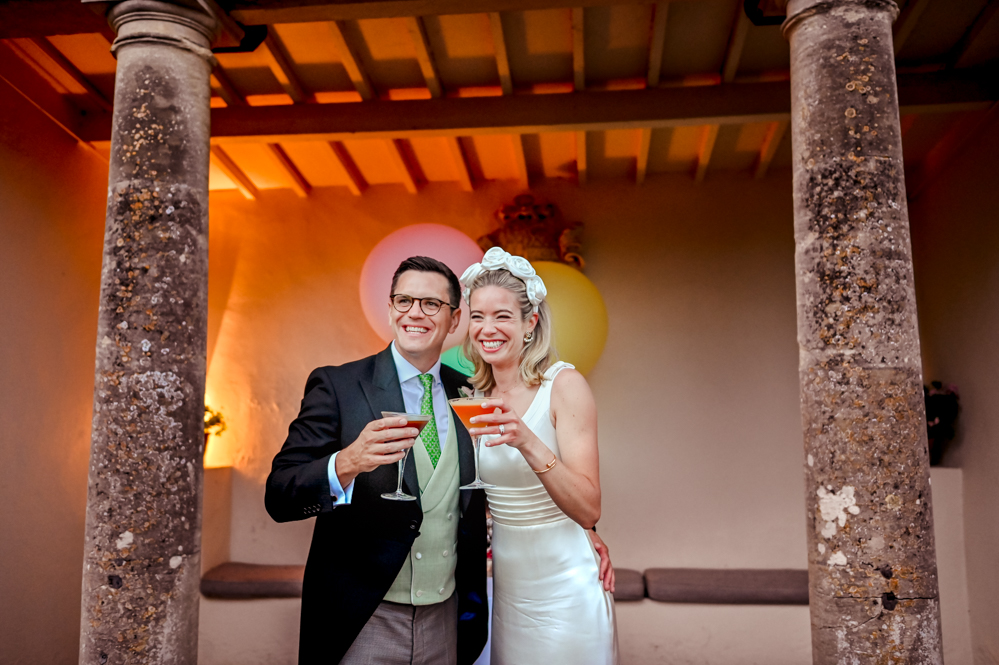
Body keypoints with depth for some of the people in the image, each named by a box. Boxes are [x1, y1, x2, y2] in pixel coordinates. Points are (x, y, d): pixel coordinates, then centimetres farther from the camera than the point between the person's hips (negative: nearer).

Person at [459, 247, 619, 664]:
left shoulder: (564, 385, -16)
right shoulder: (478, 396, 1)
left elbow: (588, 510, -23)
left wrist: (528, 442, -35)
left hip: (564, 593, -5)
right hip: (505, 589, 5)